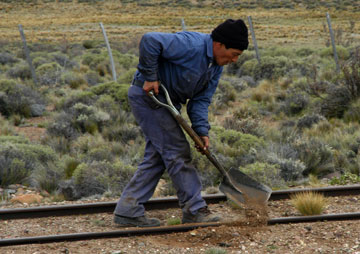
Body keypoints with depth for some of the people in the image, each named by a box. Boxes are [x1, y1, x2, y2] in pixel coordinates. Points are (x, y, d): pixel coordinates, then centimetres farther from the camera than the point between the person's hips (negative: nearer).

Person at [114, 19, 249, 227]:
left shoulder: (216, 66, 5)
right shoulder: (192, 45, -25)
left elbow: (201, 100, 2)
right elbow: (150, 41, -31)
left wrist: (202, 130, -12)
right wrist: (150, 78, -24)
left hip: (166, 100, 10)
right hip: (148, 94, -10)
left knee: (156, 157, 8)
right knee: (177, 151, -8)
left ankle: (128, 211, 10)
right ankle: (194, 210, -1)